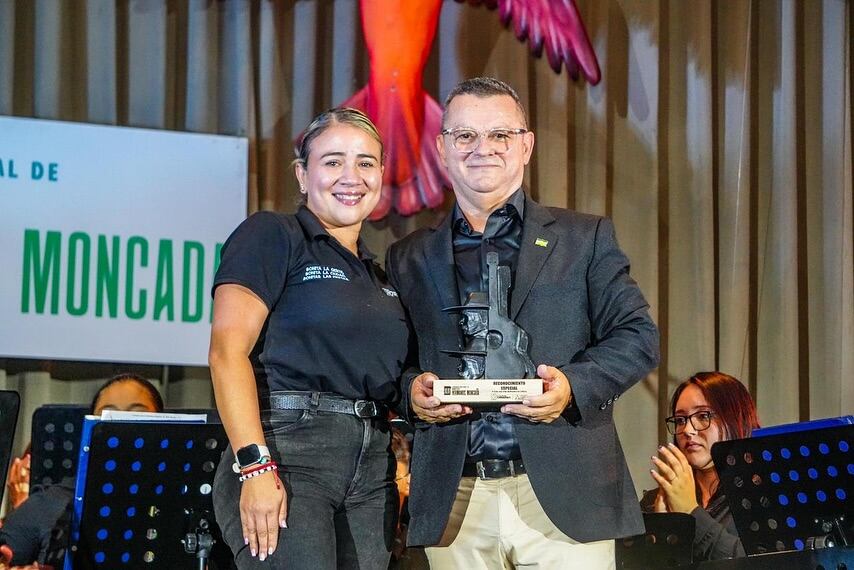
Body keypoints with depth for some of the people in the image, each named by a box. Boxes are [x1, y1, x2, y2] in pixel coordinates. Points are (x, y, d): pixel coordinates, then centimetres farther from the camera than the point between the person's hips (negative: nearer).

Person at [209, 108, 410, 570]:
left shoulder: (378, 275, 21)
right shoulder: (271, 235, 0)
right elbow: (227, 350, -11)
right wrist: (255, 466, -20)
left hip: (372, 468, 7)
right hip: (286, 453, -7)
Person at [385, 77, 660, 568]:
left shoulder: (585, 238, 11)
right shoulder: (409, 259, 16)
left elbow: (638, 336, 5)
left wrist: (574, 385, -13)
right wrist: (411, 391, -8)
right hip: (454, 501, 2)